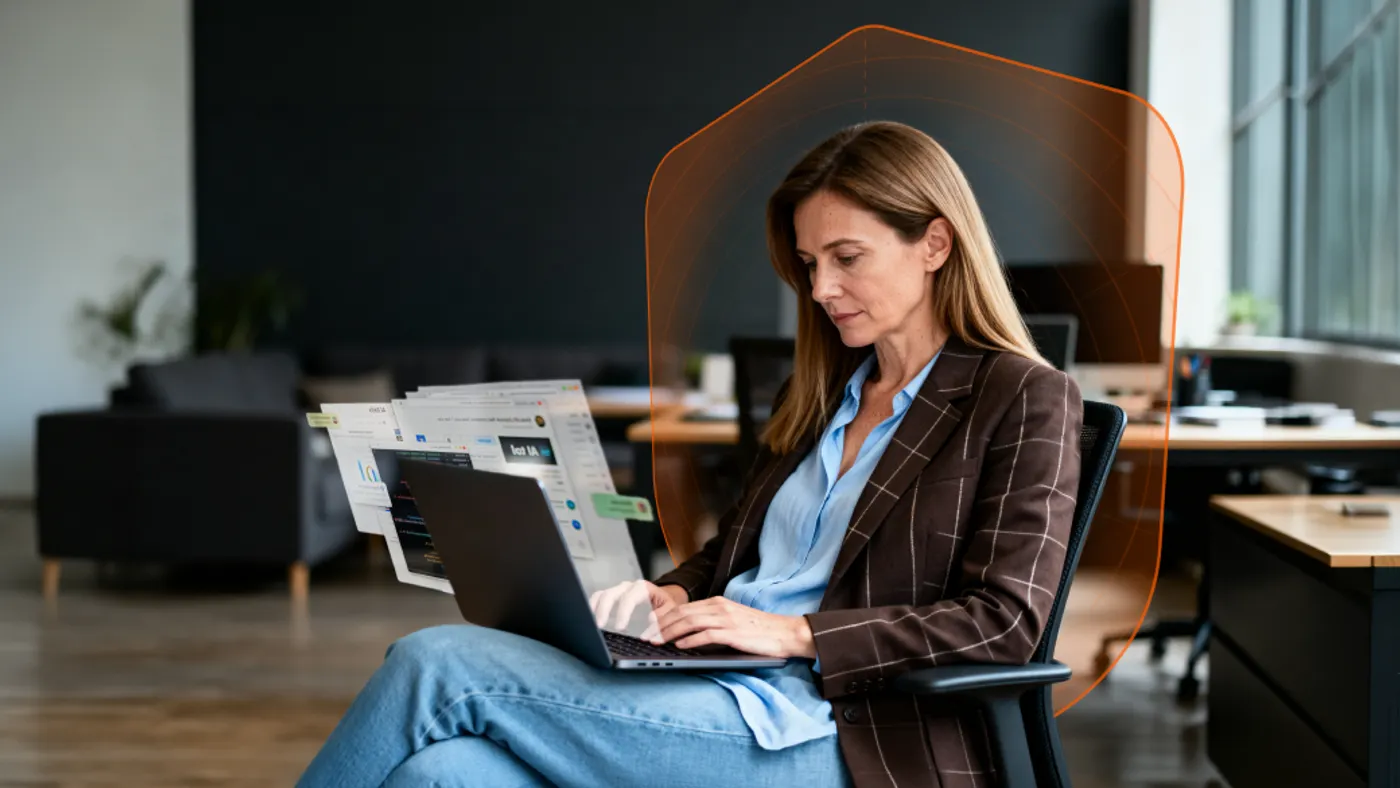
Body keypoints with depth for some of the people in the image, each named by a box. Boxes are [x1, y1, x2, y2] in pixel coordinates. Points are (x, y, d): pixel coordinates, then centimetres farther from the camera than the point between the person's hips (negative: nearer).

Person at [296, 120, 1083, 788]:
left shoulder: (1027, 400, 0)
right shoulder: (822, 391, 23)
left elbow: (1005, 620, -10)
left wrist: (795, 632, -16)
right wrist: (667, 596, 4)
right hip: (717, 691, 7)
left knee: (439, 667, -18)